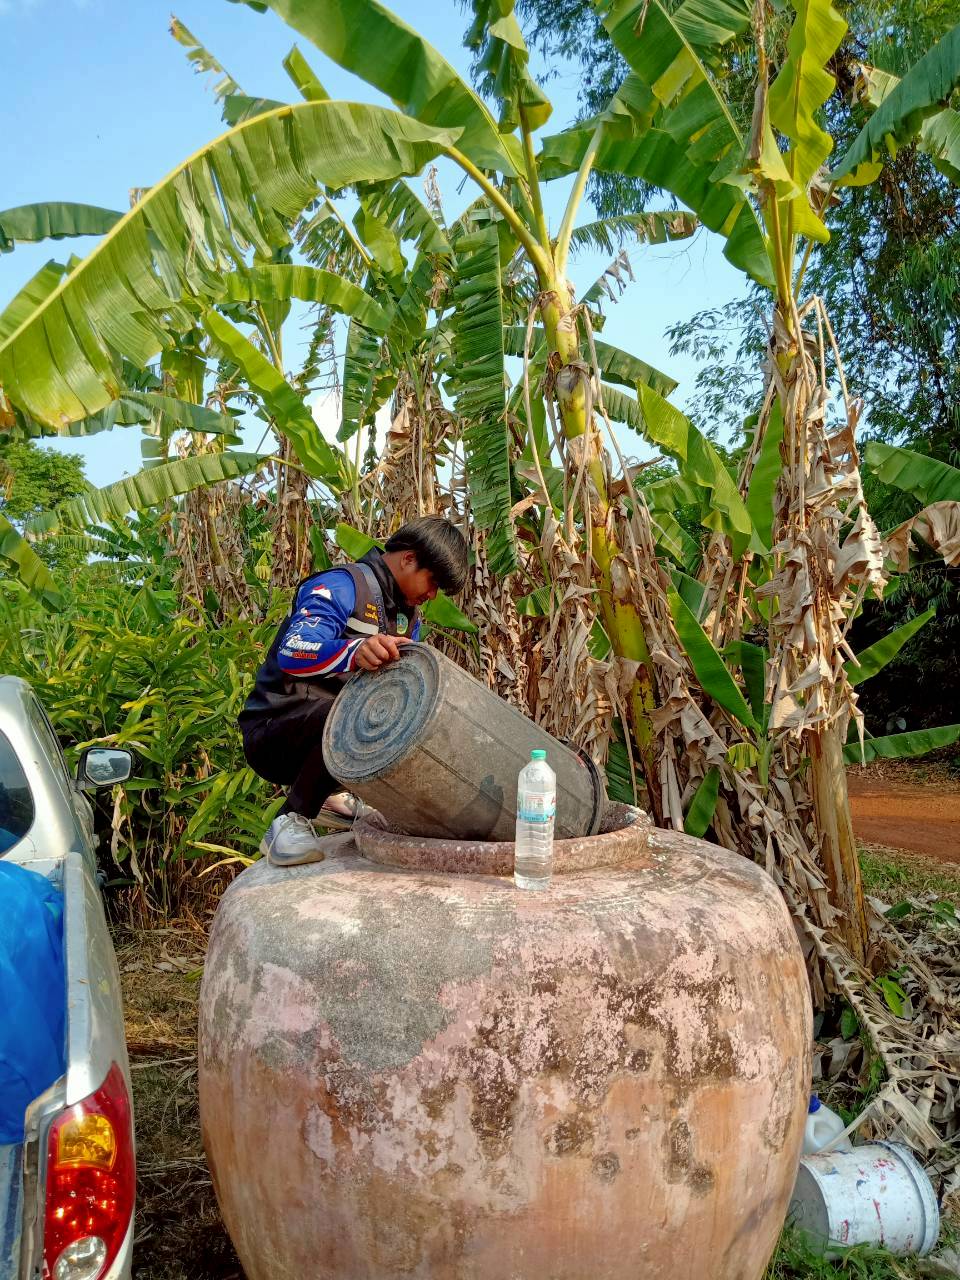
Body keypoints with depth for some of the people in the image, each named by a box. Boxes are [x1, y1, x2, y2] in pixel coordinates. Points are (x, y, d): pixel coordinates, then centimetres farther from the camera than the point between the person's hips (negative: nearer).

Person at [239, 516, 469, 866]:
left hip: (337, 729, 9)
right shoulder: (342, 586, -15)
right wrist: (354, 651, -50)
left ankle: (329, 796, 6)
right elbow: (292, 653, -32)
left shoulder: (408, 613, 13)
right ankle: (291, 821, -19)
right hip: (274, 733, -9)